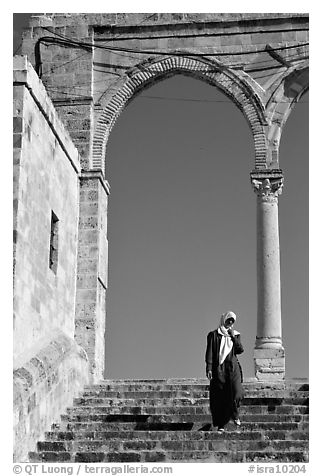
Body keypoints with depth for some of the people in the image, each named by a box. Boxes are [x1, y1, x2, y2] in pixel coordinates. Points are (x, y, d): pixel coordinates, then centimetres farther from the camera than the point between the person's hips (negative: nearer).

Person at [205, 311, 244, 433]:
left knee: (236, 392, -16)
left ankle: (234, 414, 11)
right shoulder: (214, 335, 7)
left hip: (233, 367, 2)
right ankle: (221, 425, 5)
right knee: (219, 397, -3)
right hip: (219, 367, -1)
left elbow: (240, 350, 4)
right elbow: (209, 353, 2)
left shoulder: (235, 335, 16)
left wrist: (233, 337, -2)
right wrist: (209, 368, -8)